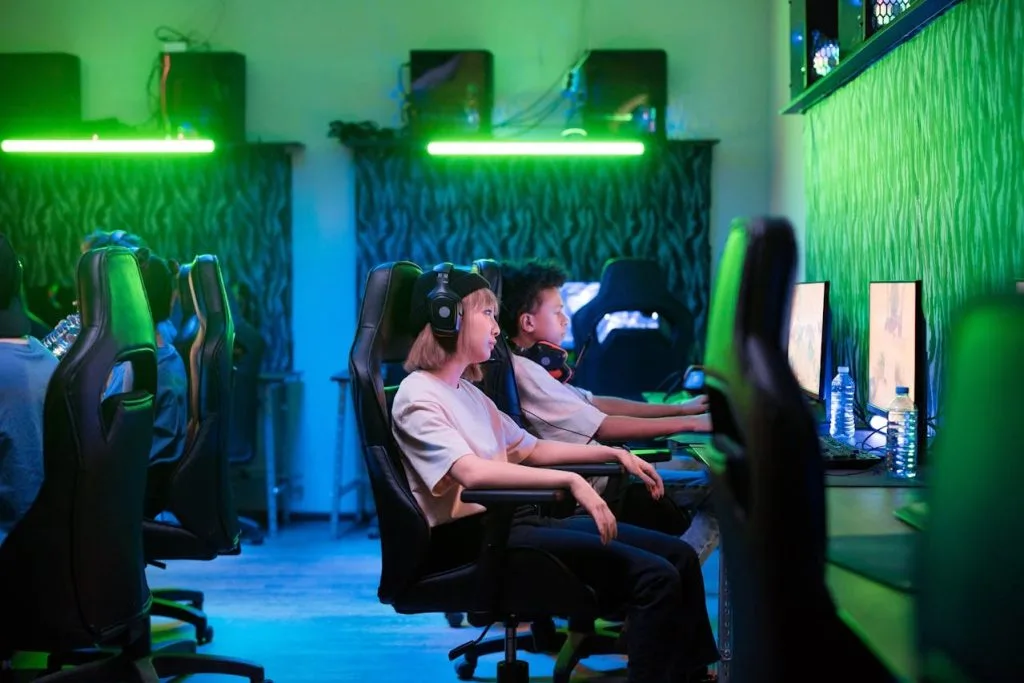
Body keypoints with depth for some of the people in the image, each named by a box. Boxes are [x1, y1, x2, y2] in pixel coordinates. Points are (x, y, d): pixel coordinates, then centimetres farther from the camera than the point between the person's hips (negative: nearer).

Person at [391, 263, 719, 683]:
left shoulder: (467, 390, 18)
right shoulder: (418, 396, -11)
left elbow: (529, 449, 27)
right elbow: (471, 472, -26)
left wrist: (614, 454, 20)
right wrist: (571, 481, -32)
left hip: (513, 518, 9)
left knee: (679, 555, 3)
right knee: (654, 577, -21)